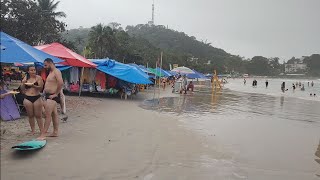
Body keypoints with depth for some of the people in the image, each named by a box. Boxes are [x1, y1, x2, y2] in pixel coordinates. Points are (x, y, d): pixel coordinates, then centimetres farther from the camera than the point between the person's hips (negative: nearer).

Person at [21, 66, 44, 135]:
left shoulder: (38, 78, -2)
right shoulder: (26, 78, 7)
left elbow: (41, 88, -10)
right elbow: (22, 89, 10)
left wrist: (33, 85, -26)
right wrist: (23, 83, -9)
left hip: (37, 98, -3)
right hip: (27, 98, 3)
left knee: (38, 115, 0)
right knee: (30, 115, 9)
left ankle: (42, 130, 6)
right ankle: (33, 130, 20)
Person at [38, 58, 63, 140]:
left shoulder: (56, 72, -14)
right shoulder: (50, 72, 17)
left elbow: (61, 83, -28)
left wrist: (56, 94, -23)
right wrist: (45, 91, 11)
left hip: (52, 96, -10)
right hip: (49, 96, 10)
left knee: (48, 115, -10)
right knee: (54, 114, 13)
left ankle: (43, 134, -7)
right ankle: (55, 132, 19)